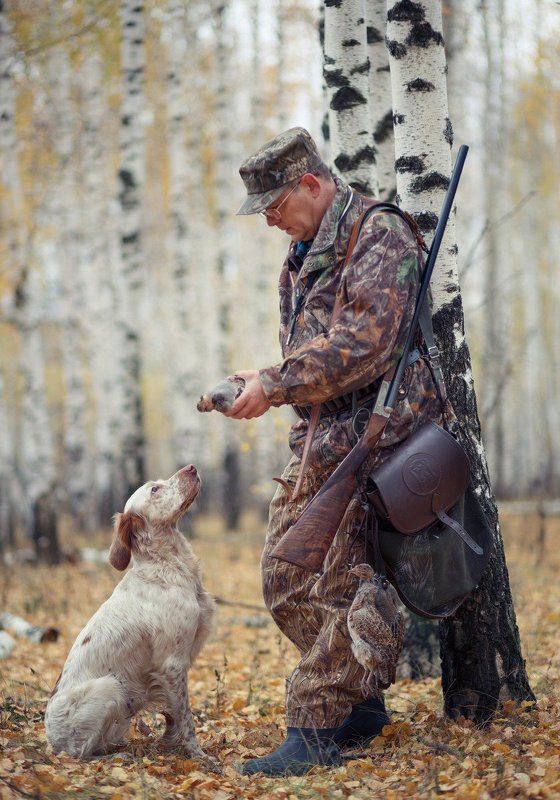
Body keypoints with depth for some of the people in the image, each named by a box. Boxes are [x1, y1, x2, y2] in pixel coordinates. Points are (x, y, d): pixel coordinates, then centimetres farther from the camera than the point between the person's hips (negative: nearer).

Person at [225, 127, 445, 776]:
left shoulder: (379, 234, -8)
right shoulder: (304, 252, 21)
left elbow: (365, 340, -20)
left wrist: (275, 384, -18)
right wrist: (260, 384, 4)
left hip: (369, 430, -9)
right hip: (317, 436, 9)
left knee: (338, 588, -10)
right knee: (284, 581, 7)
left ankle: (314, 733, -5)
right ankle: (361, 703, 18)